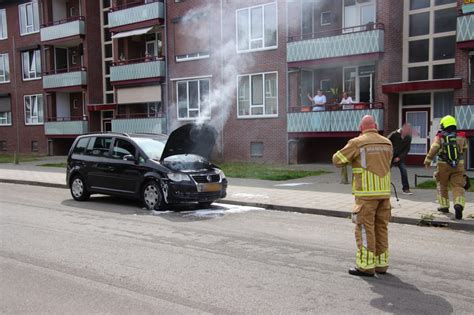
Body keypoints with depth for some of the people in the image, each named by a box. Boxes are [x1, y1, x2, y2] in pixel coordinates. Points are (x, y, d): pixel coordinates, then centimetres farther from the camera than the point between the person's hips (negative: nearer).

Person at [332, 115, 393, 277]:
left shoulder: (357, 143, -8)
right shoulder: (387, 143, 10)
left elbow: (337, 160, -4)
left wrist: (350, 155, 15)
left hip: (366, 193, -6)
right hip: (384, 192, 6)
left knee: (365, 229, -1)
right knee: (381, 228, 13)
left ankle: (366, 266, 1)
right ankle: (381, 264, 19)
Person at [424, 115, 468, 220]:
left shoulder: (440, 138, -5)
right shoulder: (461, 137, 3)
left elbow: (433, 150, -12)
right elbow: (464, 149, 17)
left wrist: (428, 161, 0)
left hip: (443, 165, -1)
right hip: (459, 165, 1)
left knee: (442, 186, 16)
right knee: (458, 186, -1)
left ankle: (444, 206, 23)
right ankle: (459, 204, -23)